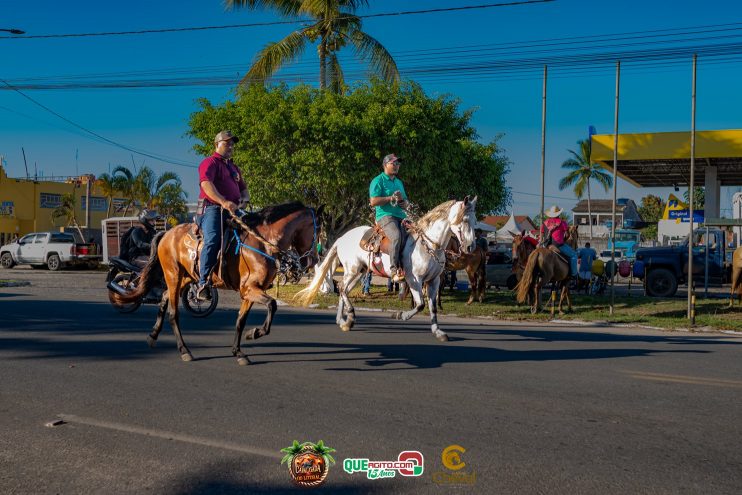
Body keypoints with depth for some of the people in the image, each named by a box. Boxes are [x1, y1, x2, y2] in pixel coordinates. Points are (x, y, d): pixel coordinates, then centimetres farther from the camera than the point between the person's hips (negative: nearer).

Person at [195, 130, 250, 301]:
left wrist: (245, 199, 5)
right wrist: (223, 202, -33)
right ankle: (203, 283, -35)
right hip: (212, 209, -9)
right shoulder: (210, 163, 0)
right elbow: (206, 183, -19)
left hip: (232, 210, 9)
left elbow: (243, 188, 31)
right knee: (213, 240, -30)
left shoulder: (233, 167, 29)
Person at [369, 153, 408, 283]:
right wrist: (391, 198, -12)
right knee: (397, 235, -35)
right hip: (385, 215, -8)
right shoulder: (378, 181, 0)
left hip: (401, 216, 8)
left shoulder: (399, 182, 24)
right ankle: (394, 269, -36)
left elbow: (406, 201, 29)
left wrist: (403, 201, 4)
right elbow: (373, 201, -11)